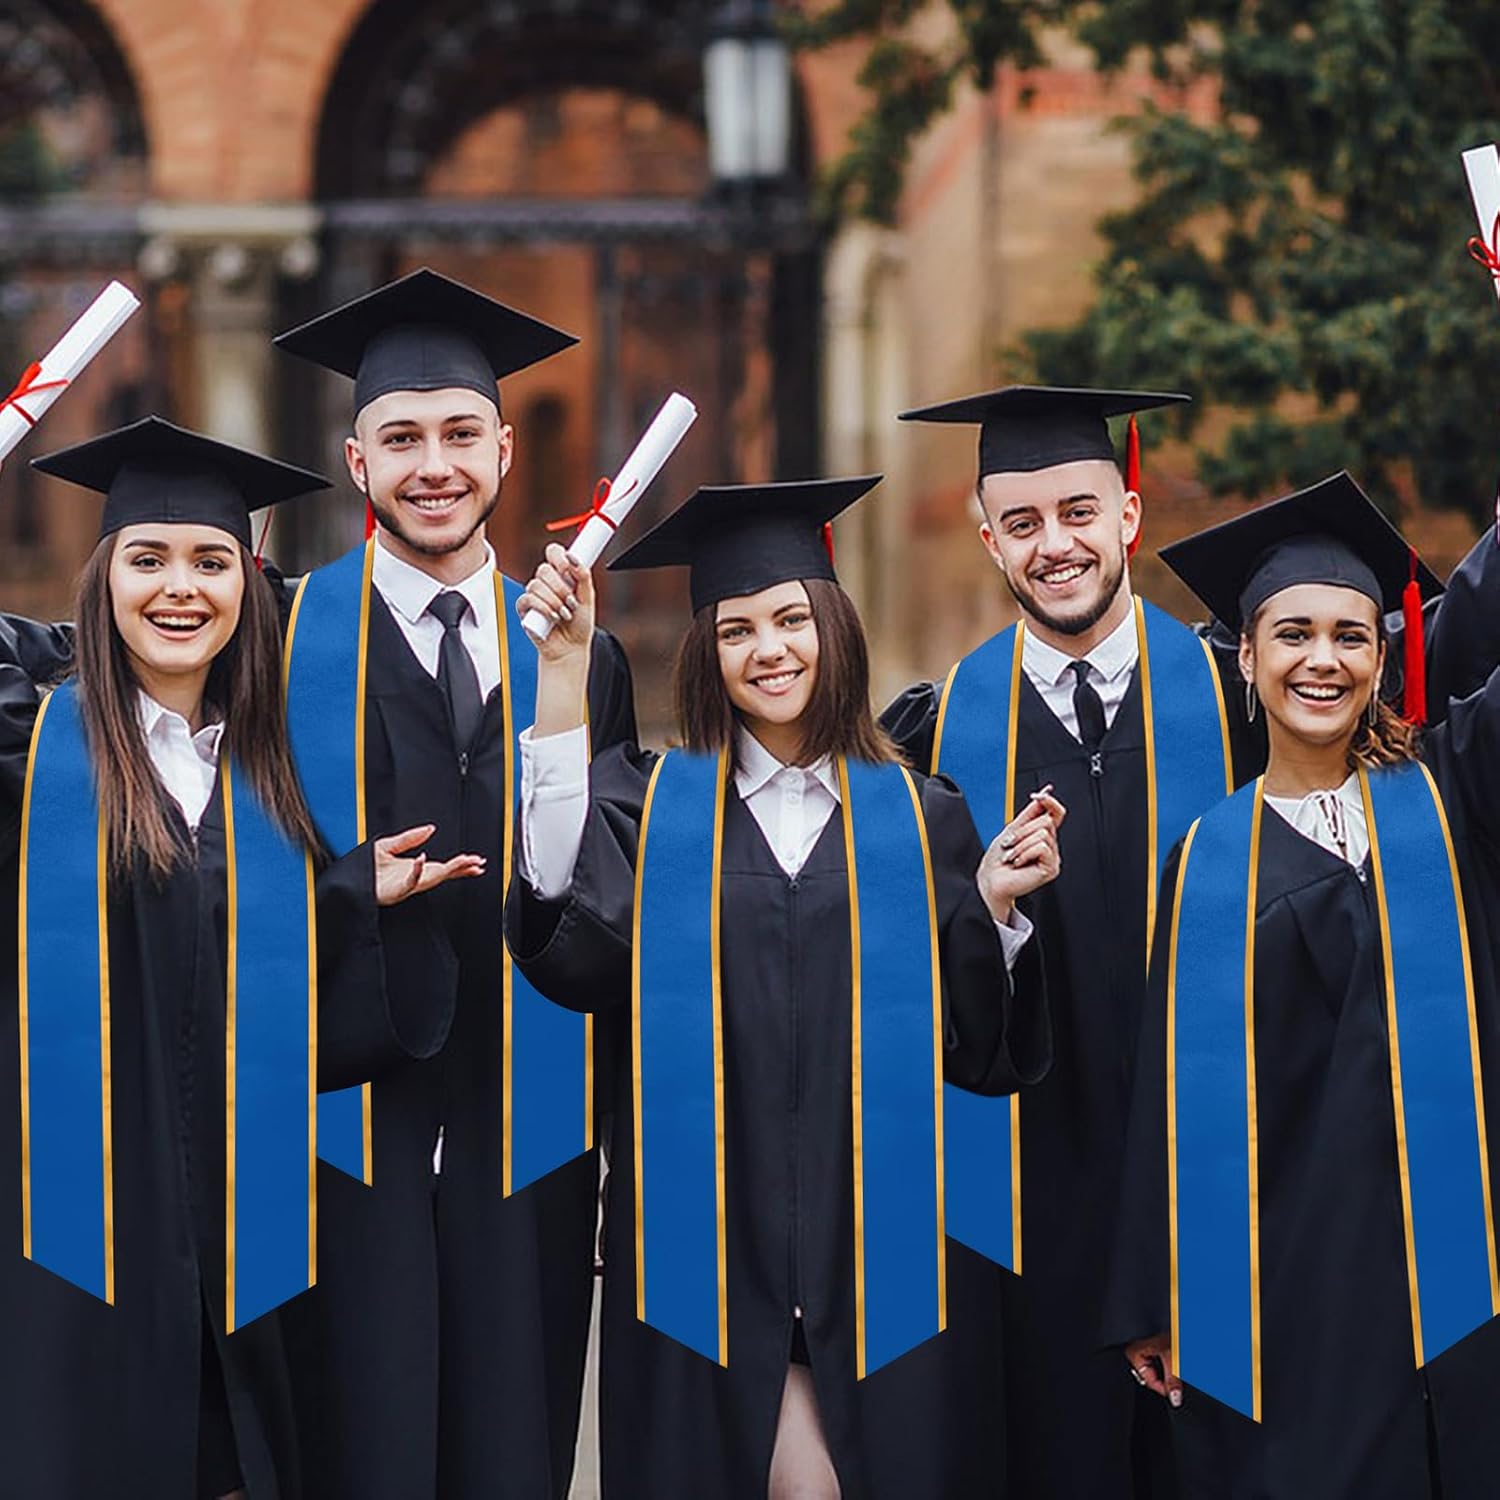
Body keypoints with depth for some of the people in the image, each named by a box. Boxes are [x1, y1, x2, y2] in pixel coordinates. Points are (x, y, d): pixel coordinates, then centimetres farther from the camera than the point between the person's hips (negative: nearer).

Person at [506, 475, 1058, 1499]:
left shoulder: (920, 818, 7)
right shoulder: (652, 804, 4)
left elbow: (975, 1048, 8)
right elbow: (573, 942, -17)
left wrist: (992, 908, -11)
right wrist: (565, 677, -20)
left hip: (884, 1244, 1)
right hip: (703, 1246, -1)